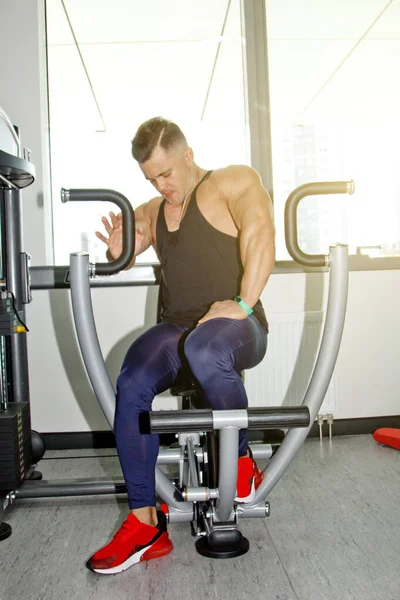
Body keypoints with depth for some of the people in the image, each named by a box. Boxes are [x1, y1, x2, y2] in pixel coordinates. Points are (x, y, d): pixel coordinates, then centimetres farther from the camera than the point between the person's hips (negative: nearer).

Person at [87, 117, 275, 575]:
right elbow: (119, 258, 21)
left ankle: (242, 461, -13)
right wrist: (117, 250, -4)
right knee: (130, 386, -24)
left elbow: (260, 234, -13)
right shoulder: (151, 211, 21)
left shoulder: (234, 181, 3)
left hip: (236, 327, -5)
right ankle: (144, 524, -14)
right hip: (176, 327, 5)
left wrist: (243, 303, -23)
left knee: (204, 350, -39)